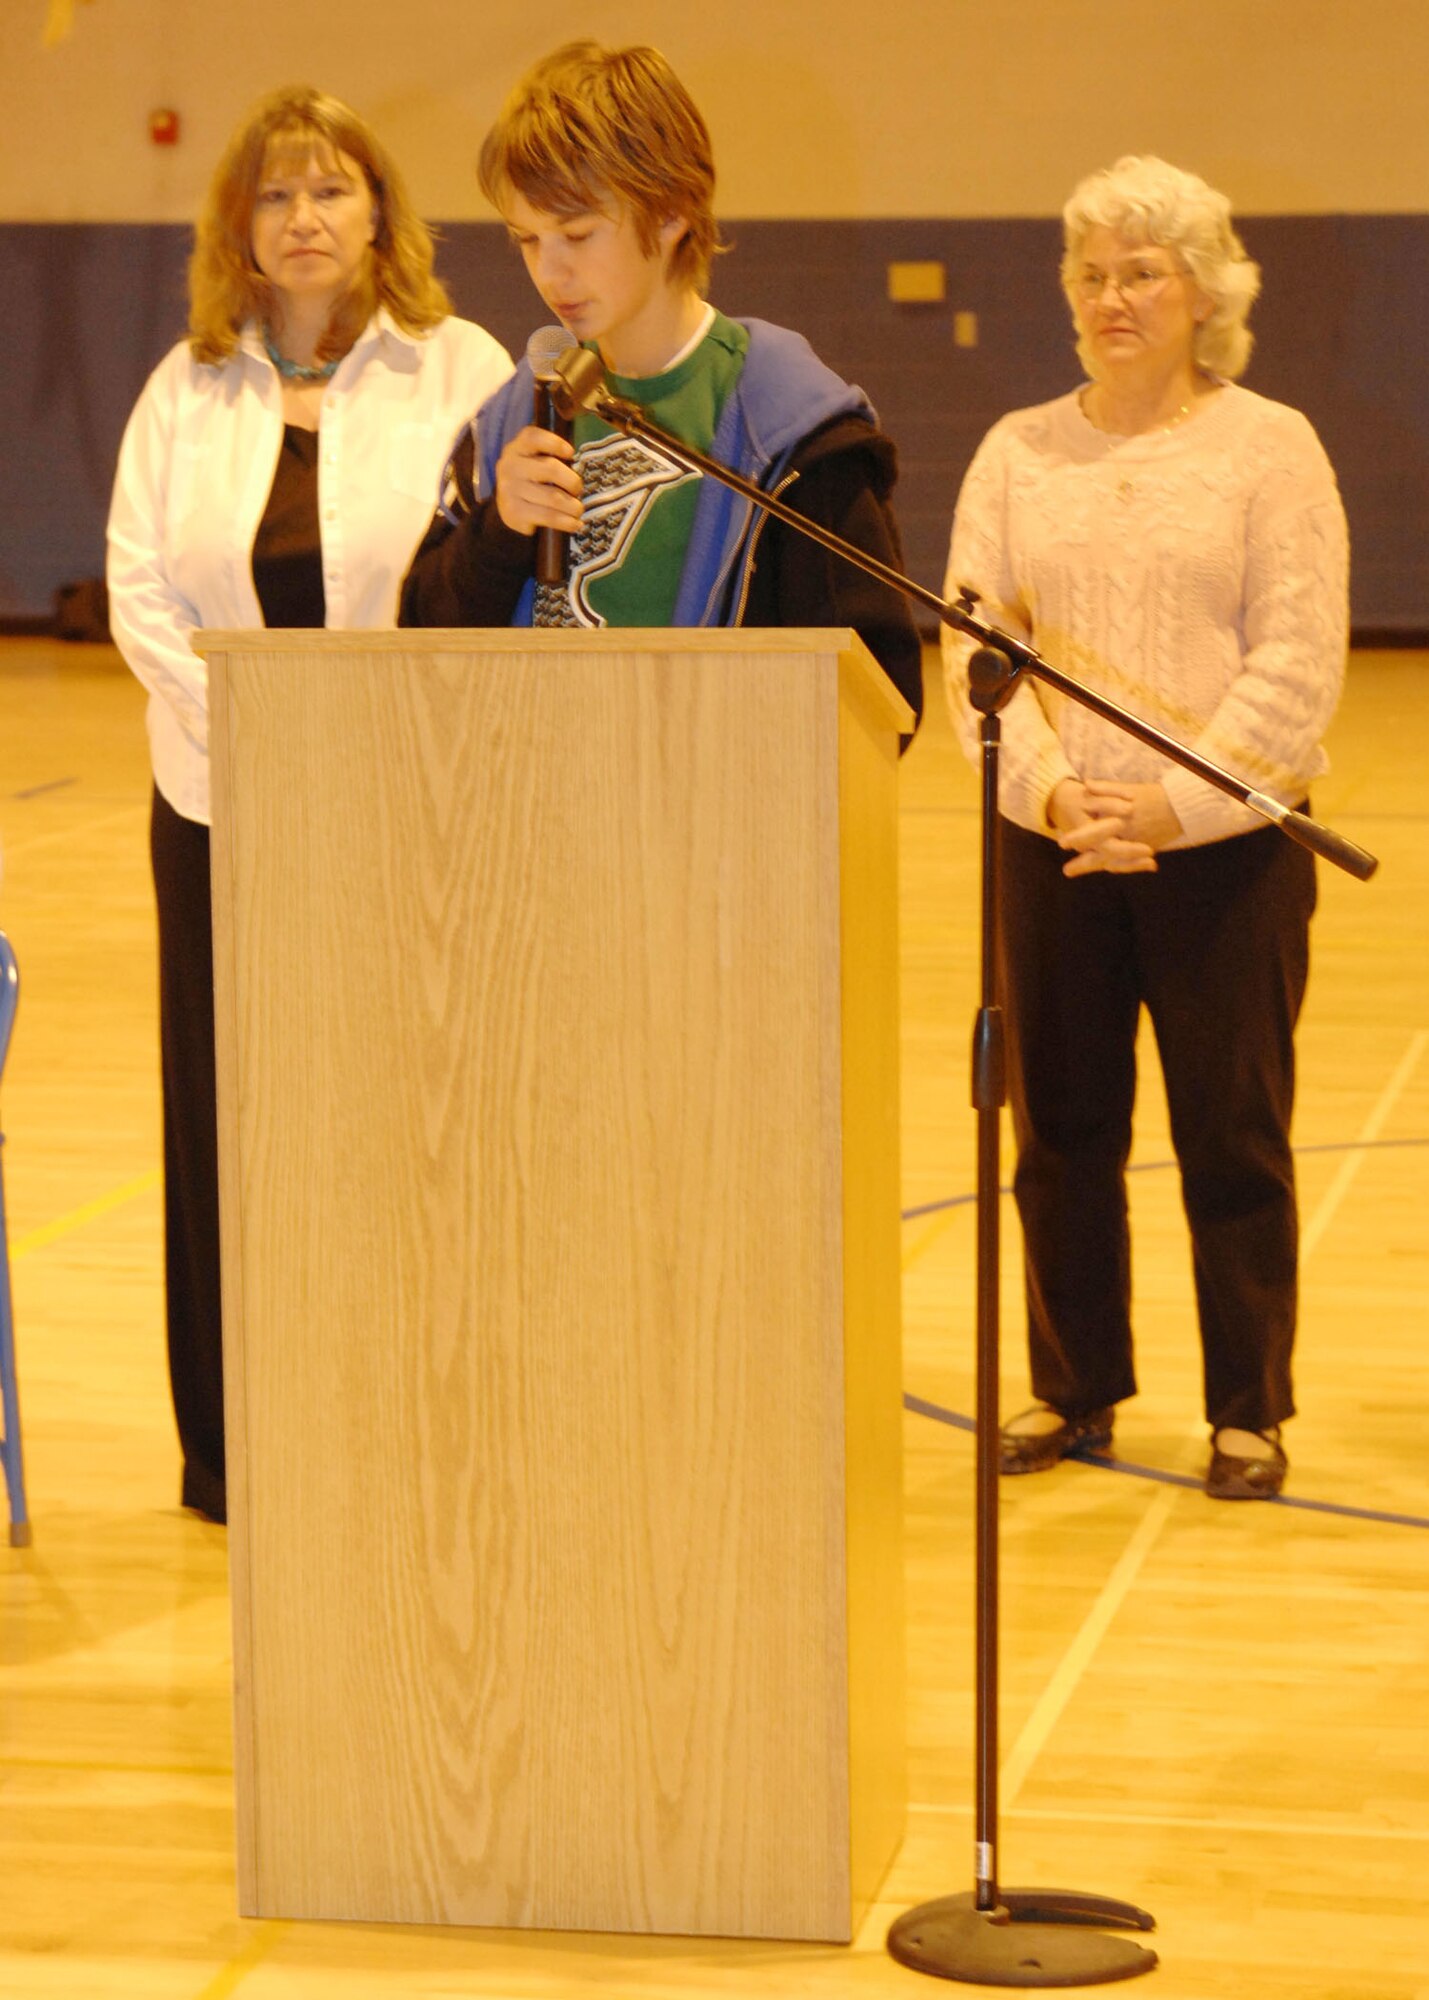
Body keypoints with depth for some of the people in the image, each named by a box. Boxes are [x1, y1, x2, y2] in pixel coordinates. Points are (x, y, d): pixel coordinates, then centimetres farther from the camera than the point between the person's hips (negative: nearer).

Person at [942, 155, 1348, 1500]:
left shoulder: (1268, 447, 0)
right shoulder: (1017, 454, 9)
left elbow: (1297, 663, -7)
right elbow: (975, 644, 3)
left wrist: (1176, 804, -17)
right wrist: (1051, 788, -13)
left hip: (1227, 845, -3)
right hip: (1050, 844, 3)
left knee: (1232, 1134, 2)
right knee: (1059, 1132, 8)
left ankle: (1249, 1412, 13)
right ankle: (1073, 1392, 22)